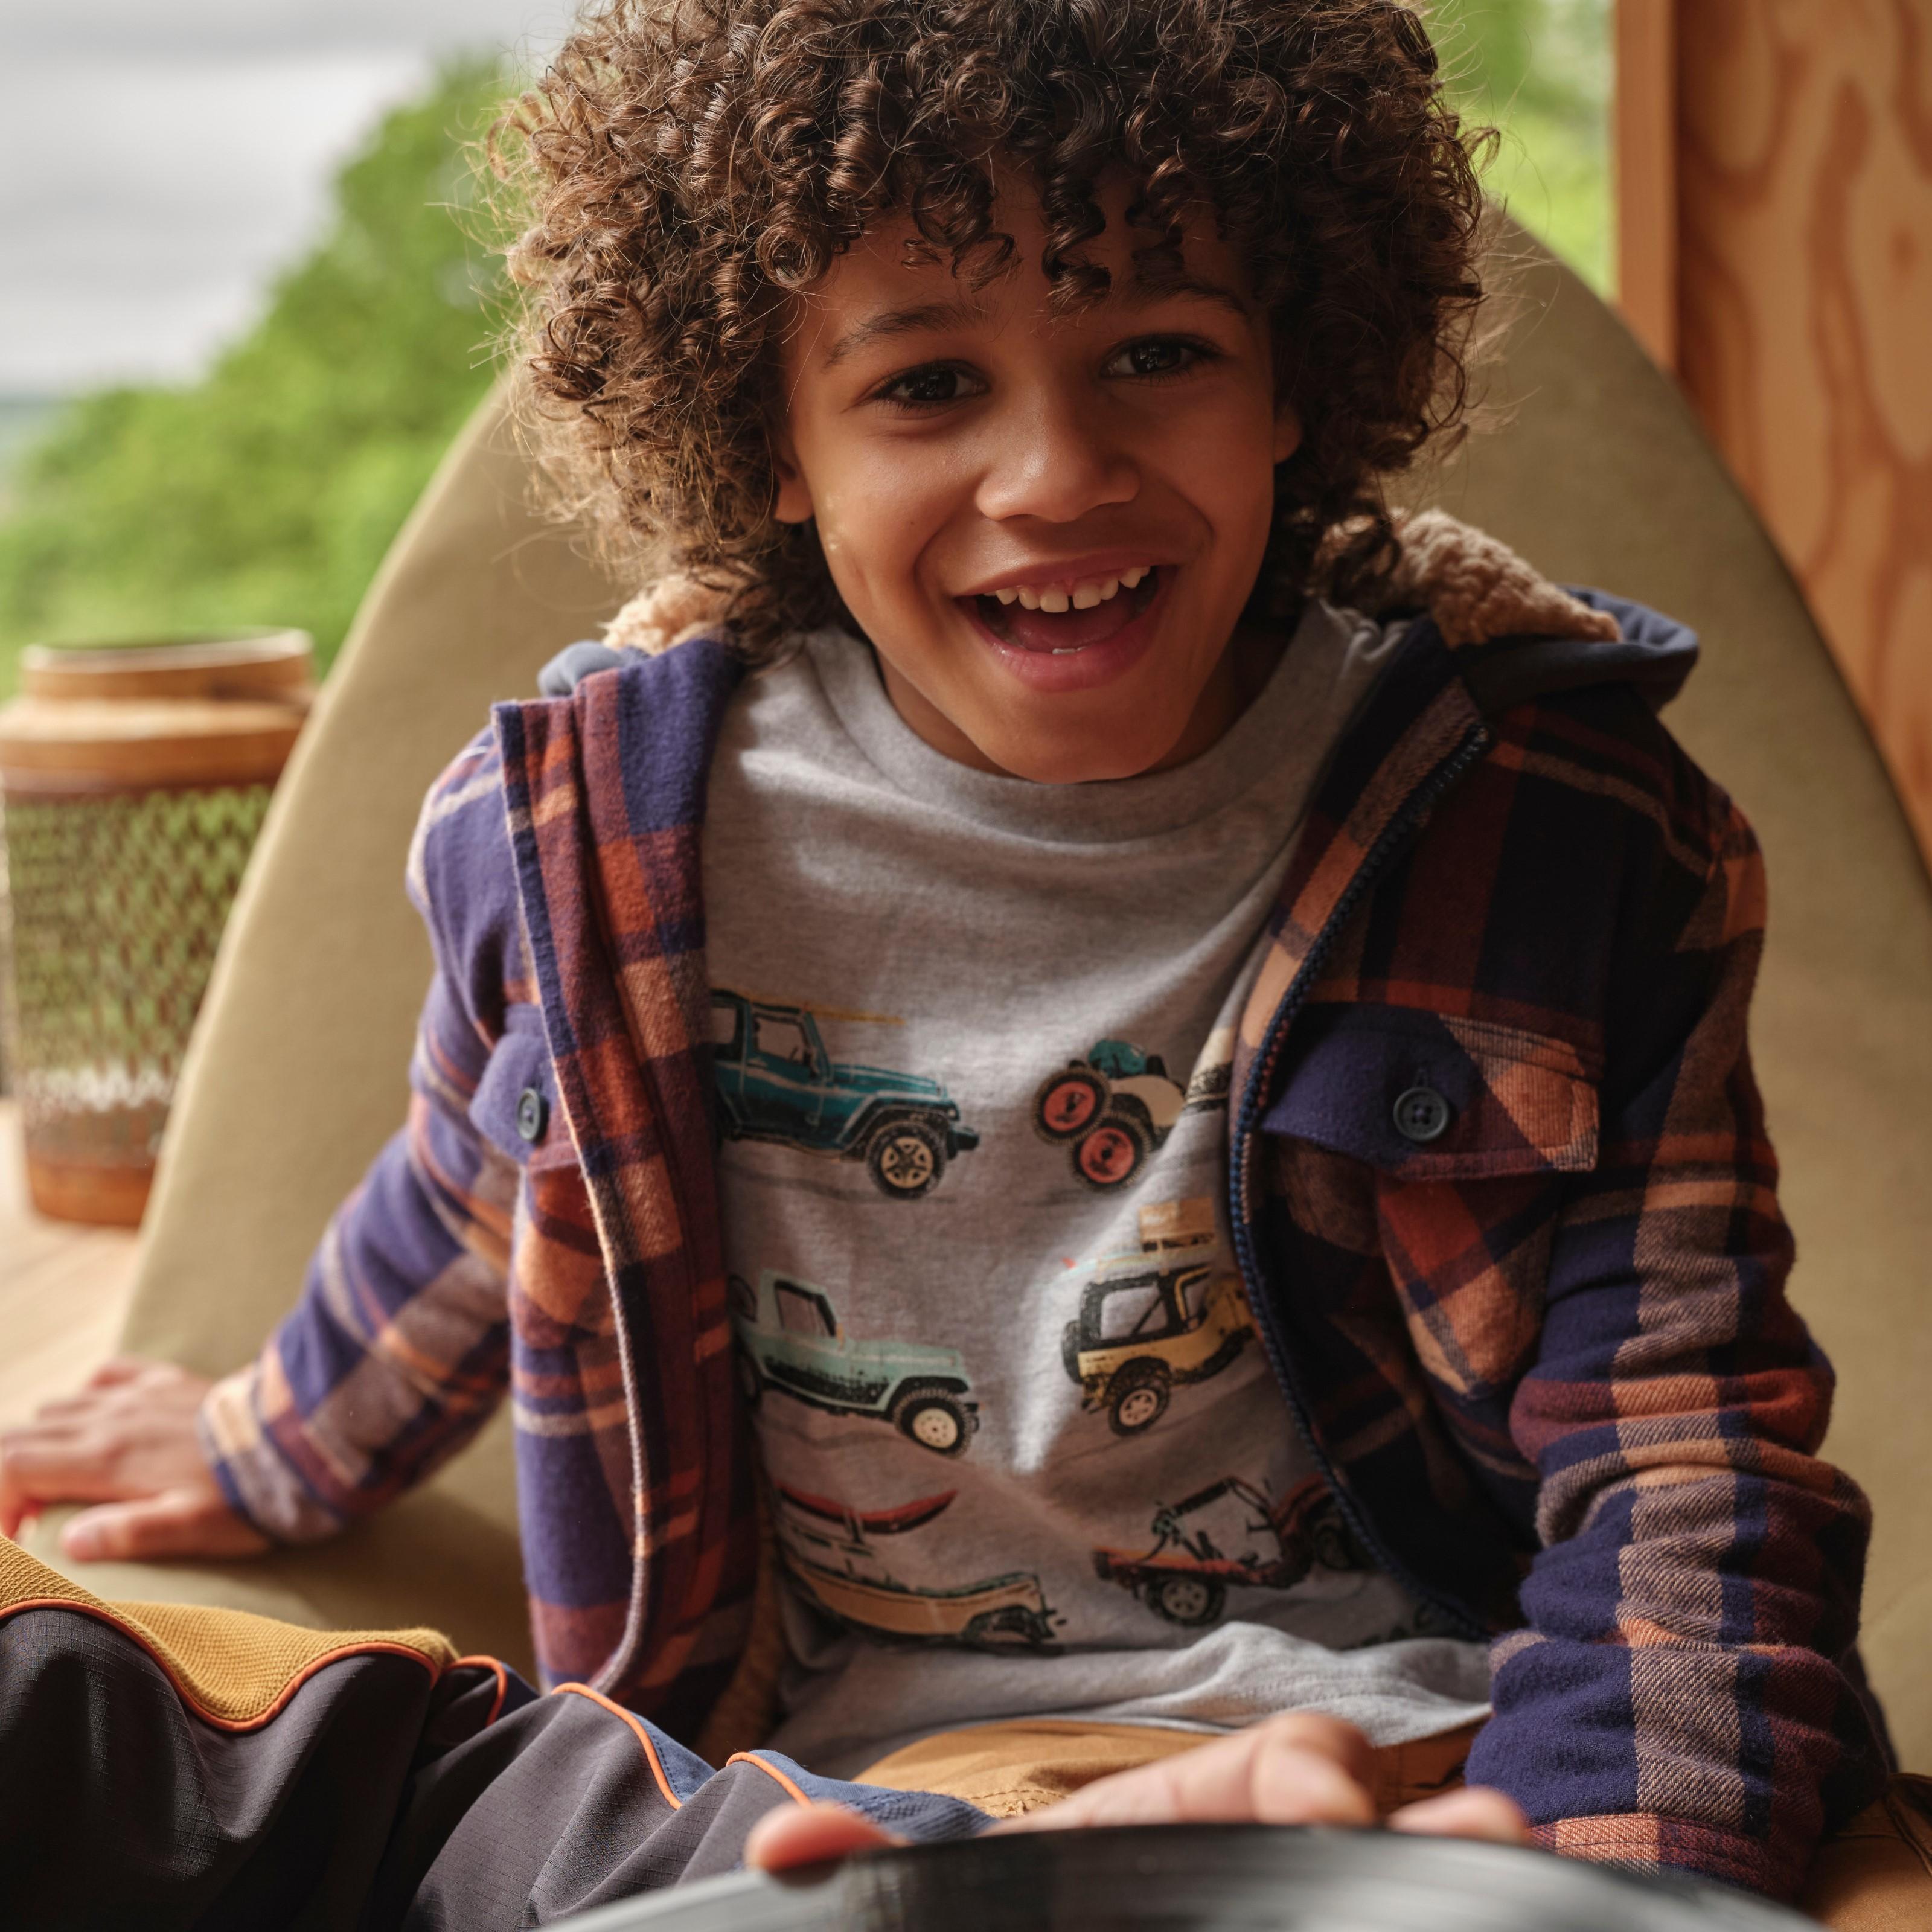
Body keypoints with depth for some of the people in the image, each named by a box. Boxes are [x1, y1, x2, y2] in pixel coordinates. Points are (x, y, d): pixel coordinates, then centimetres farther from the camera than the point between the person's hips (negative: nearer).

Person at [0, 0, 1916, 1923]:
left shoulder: (1546, 837, -8)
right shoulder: (598, 827, -2)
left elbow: (1677, 1435, -8)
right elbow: (480, 1201, 20)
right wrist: (276, 1452, 39)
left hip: (1370, 1742, -2)